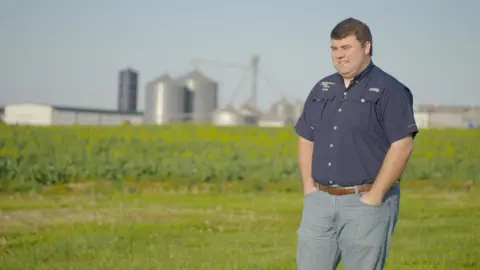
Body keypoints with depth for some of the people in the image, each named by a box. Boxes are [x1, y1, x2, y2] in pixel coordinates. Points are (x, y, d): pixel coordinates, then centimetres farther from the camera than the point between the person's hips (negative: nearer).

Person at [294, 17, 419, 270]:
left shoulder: (389, 90, -7)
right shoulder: (322, 88, 13)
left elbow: (402, 146, -13)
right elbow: (306, 140, 18)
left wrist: (375, 196, -15)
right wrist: (309, 189, 6)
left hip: (365, 202, -6)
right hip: (320, 201, 6)